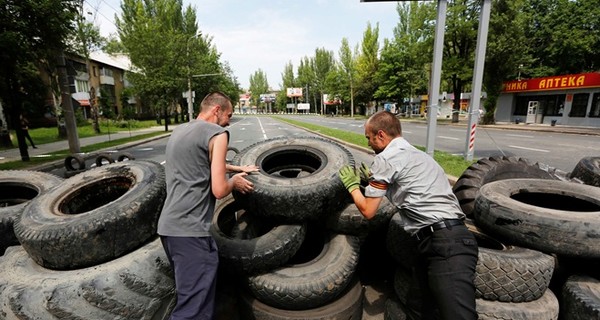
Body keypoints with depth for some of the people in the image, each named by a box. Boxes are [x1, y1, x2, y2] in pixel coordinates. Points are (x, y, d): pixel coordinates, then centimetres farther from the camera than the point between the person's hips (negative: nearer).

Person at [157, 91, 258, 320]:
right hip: (190, 229, -10)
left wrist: (239, 168, 35)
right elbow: (219, 190, -14)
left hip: (168, 225, 10)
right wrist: (234, 182, 7)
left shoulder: (179, 131, 18)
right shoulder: (217, 133, -9)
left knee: (188, 294, 26)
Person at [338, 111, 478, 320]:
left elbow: (368, 210, -4)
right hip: (449, 239, 10)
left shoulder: (386, 157, -9)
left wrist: (352, 185, 11)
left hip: (445, 244, -10)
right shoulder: (415, 153, 20)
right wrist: (374, 178, 33)